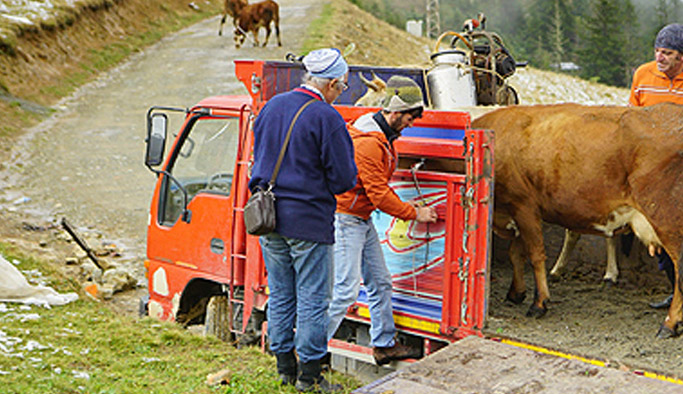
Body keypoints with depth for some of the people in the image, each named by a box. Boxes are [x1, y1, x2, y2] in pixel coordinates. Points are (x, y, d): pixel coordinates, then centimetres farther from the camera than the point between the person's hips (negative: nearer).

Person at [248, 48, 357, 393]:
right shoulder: (327, 118, -14)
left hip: (269, 219, 7)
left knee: (280, 295, 15)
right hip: (308, 221, -7)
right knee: (313, 299, 3)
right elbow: (344, 179, -12)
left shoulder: (271, 107, 8)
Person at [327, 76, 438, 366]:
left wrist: (406, 207, 7)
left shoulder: (384, 137, 10)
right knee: (346, 289, -10)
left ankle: (384, 344, 25)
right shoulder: (368, 142, -23)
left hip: (362, 219, 10)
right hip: (344, 219, -10)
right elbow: (378, 194, -22)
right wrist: (414, 213, -12)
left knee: (379, 282, 14)